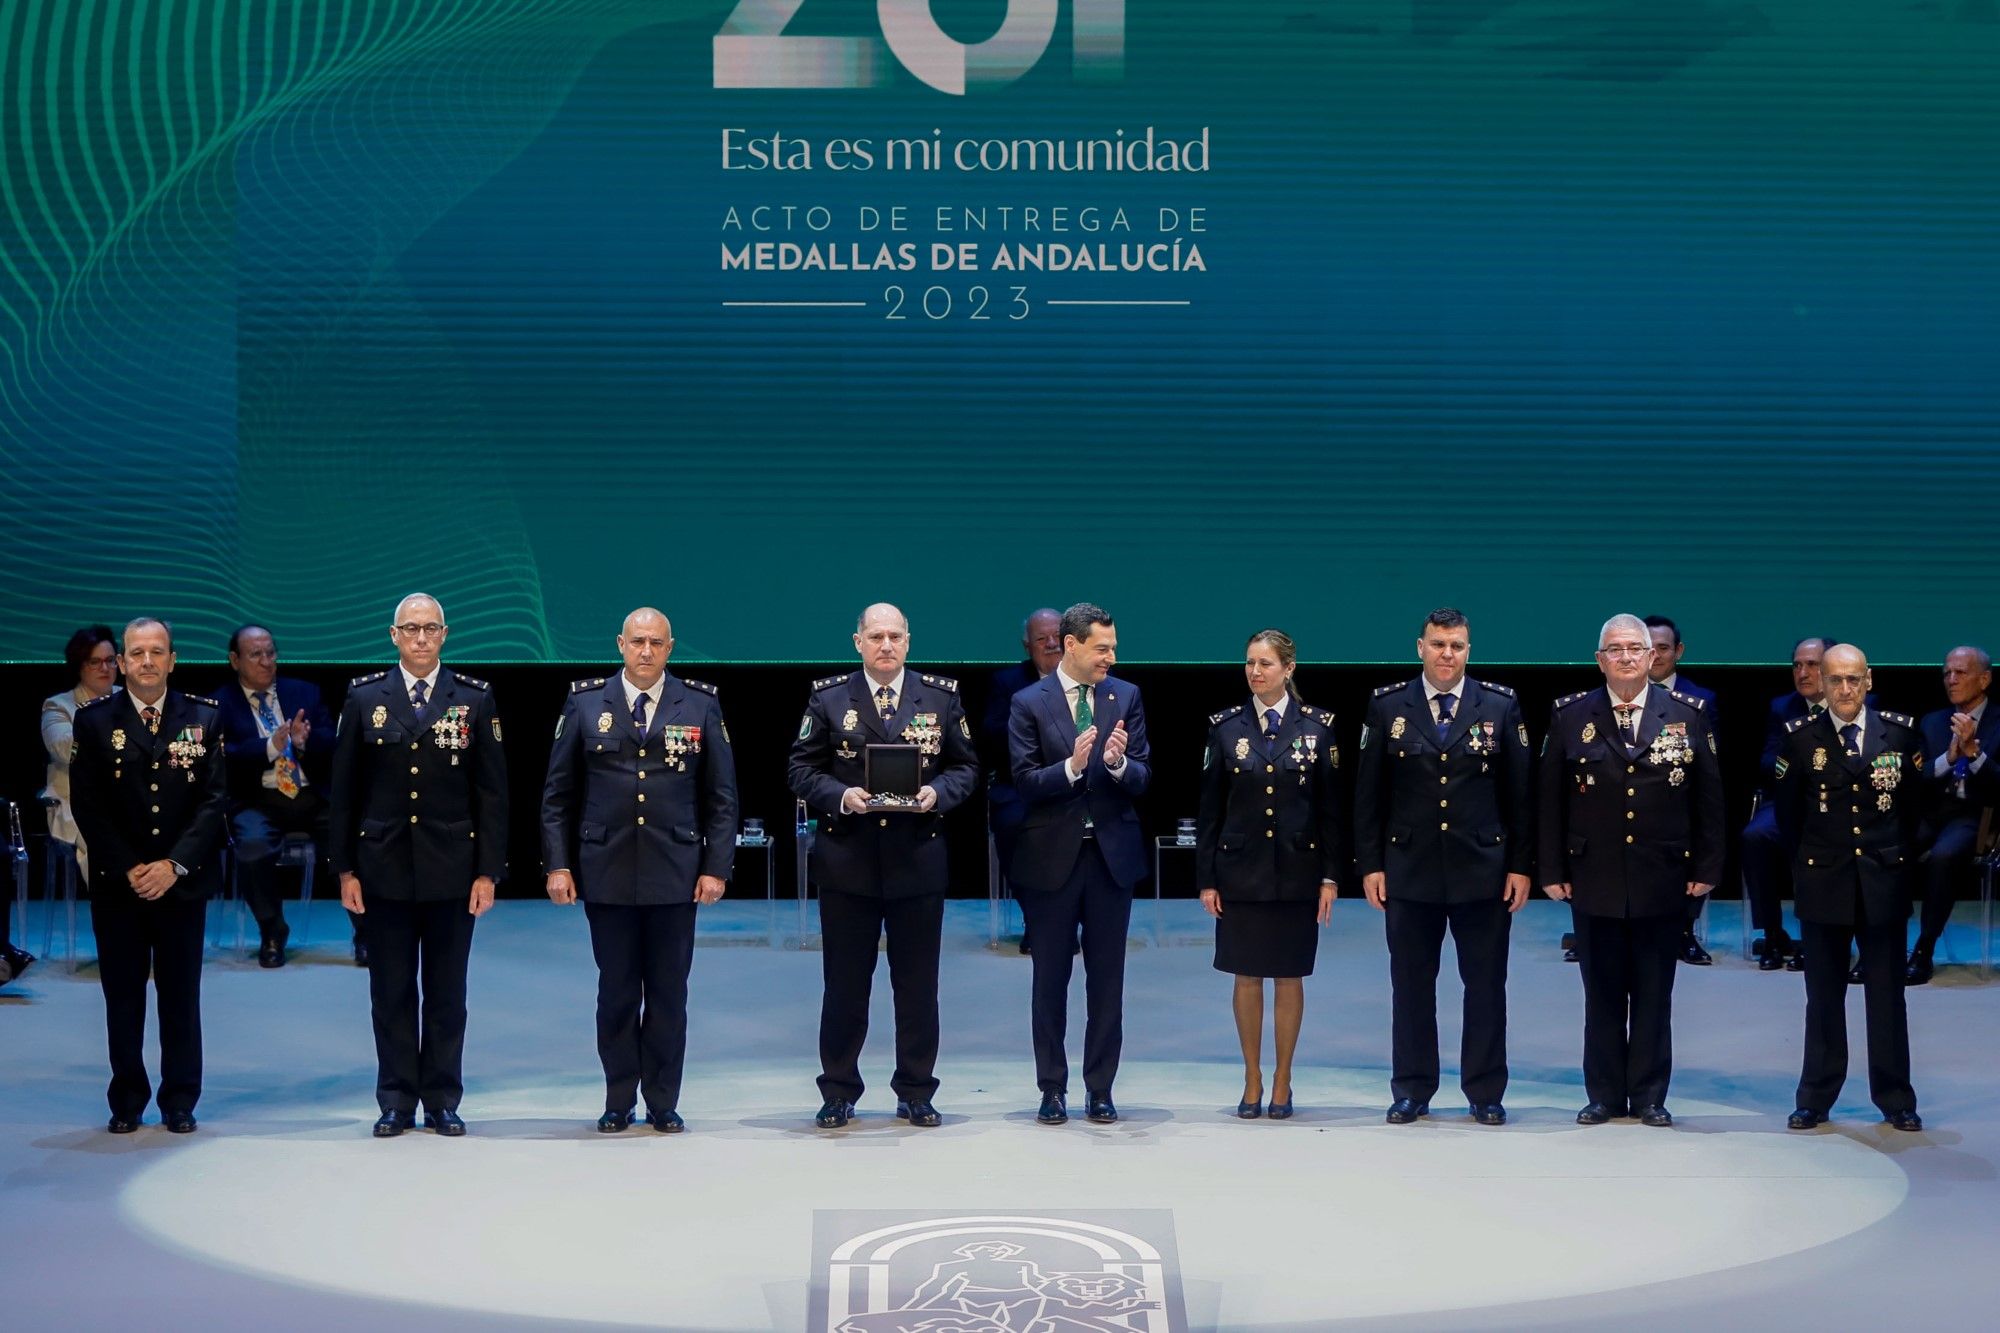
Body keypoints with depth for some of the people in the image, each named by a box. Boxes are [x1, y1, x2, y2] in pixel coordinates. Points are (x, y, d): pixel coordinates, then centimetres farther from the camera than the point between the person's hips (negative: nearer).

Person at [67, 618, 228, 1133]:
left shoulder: (204, 718, 3)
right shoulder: (94, 720, 2)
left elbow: (214, 800, -1)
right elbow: (86, 803, -1)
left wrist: (174, 866, -11)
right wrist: (128, 868, -10)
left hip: (182, 880, 0)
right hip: (116, 881, 0)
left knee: (181, 995, 4)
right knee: (123, 994, 5)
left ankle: (180, 1101, 12)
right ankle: (127, 1102, 13)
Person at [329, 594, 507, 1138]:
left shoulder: (474, 700, 3)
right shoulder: (364, 699, 4)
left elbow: (492, 792, 2)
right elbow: (342, 791, 5)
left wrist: (488, 871, -3)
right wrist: (344, 869, 0)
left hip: (452, 870, 0)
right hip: (385, 870, 0)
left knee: (447, 995, 6)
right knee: (391, 993, 5)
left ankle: (443, 1102, 13)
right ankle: (396, 1102, 12)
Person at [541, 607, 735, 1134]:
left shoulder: (700, 706, 5)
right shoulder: (585, 704, 5)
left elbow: (721, 796, 5)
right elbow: (557, 793, 6)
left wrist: (717, 867, -2)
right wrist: (557, 864, -1)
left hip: (675, 874, 0)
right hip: (606, 873, 0)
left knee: (669, 993, 4)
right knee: (616, 992, 5)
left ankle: (663, 1103, 14)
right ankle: (619, 1102, 15)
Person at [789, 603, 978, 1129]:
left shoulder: (941, 697, 6)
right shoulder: (828, 698, 3)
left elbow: (965, 767, 9)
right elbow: (802, 769, 3)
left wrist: (938, 793, -11)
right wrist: (841, 796, -15)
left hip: (919, 862, 1)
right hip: (847, 863, -1)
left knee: (918, 985, 6)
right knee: (844, 983, 5)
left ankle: (915, 1094, 17)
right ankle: (839, 1093, 15)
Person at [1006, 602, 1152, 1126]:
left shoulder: (1126, 697, 4)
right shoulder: (1029, 703, -3)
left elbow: (1142, 780, 0)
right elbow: (1025, 782, -9)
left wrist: (1117, 762, -21)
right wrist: (1071, 766, -25)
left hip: (1112, 853, 2)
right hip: (1051, 856, -2)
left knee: (1107, 979, 5)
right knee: (1051, 978, 6)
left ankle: (1100, 1090, 13)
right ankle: (1053, 1089, 15)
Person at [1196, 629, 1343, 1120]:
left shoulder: (1317, 725, 0)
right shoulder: (1226, 726, 2)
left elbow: (1332, 806, 1)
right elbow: (1209, 807, 3)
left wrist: (1331, 876, -4)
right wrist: (1206, 878, 0)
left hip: (1297, 871, -1)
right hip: (1241, 871, 1)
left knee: (1289, 978, 5)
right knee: (1246, 977, 6)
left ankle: (1282, 1080, 16)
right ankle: (1252, 1081, 16)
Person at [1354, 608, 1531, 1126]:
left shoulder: (1501, 708, 3)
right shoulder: (1387, 708, 3)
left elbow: (1519, 792, 3)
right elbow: (1368, 793, 4)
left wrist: (1521, 865, -1)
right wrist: (1369, 864, -1)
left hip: (1482, 870, 0)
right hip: (1409, 870, 0)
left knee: (1486, 985, 4)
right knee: (1411, 985, 6)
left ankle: (1485, 1092, 14)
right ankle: (1412, 1091, 15)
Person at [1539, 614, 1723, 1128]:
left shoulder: (1688, 715, 3)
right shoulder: (1570, 717, 2)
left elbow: (1709, 797, 4)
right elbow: (1551, 800, 4)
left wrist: (1706, 868, 1)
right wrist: (1552, 870, 0)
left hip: (1662, 881, 0)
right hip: (1595, 879, 0)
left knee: (1654, 994, 6)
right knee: (1602, 993, 7)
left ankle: (1649, 1095, 16)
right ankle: (1604, 1094, 16)